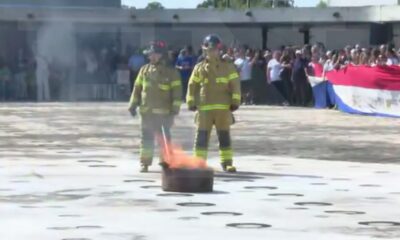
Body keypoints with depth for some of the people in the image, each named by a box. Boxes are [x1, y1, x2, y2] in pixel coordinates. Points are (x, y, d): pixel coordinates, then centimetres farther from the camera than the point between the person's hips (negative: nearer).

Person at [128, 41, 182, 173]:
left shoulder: (171, 72, -3)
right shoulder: (144, 70, 9)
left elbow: (177, 91, -4)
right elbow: (137, 88, 13)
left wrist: (174, 109, -9)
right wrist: (133, 105, 8)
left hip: (163, 112, -3)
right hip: (146, 111, 3)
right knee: (146, 137, 4)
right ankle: (145, 163, 9)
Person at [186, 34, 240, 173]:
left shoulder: (228, 67, 4)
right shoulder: (199, 68, 7)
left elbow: (235, 85, 3)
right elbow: (192, 86, 9)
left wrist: (235, 102, -4)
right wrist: (191, 103, 2)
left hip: (223, 108, 0)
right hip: (204, 108, 1)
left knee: (224, 136, 3)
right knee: (202, 136, 1)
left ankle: (227, 162, 8)